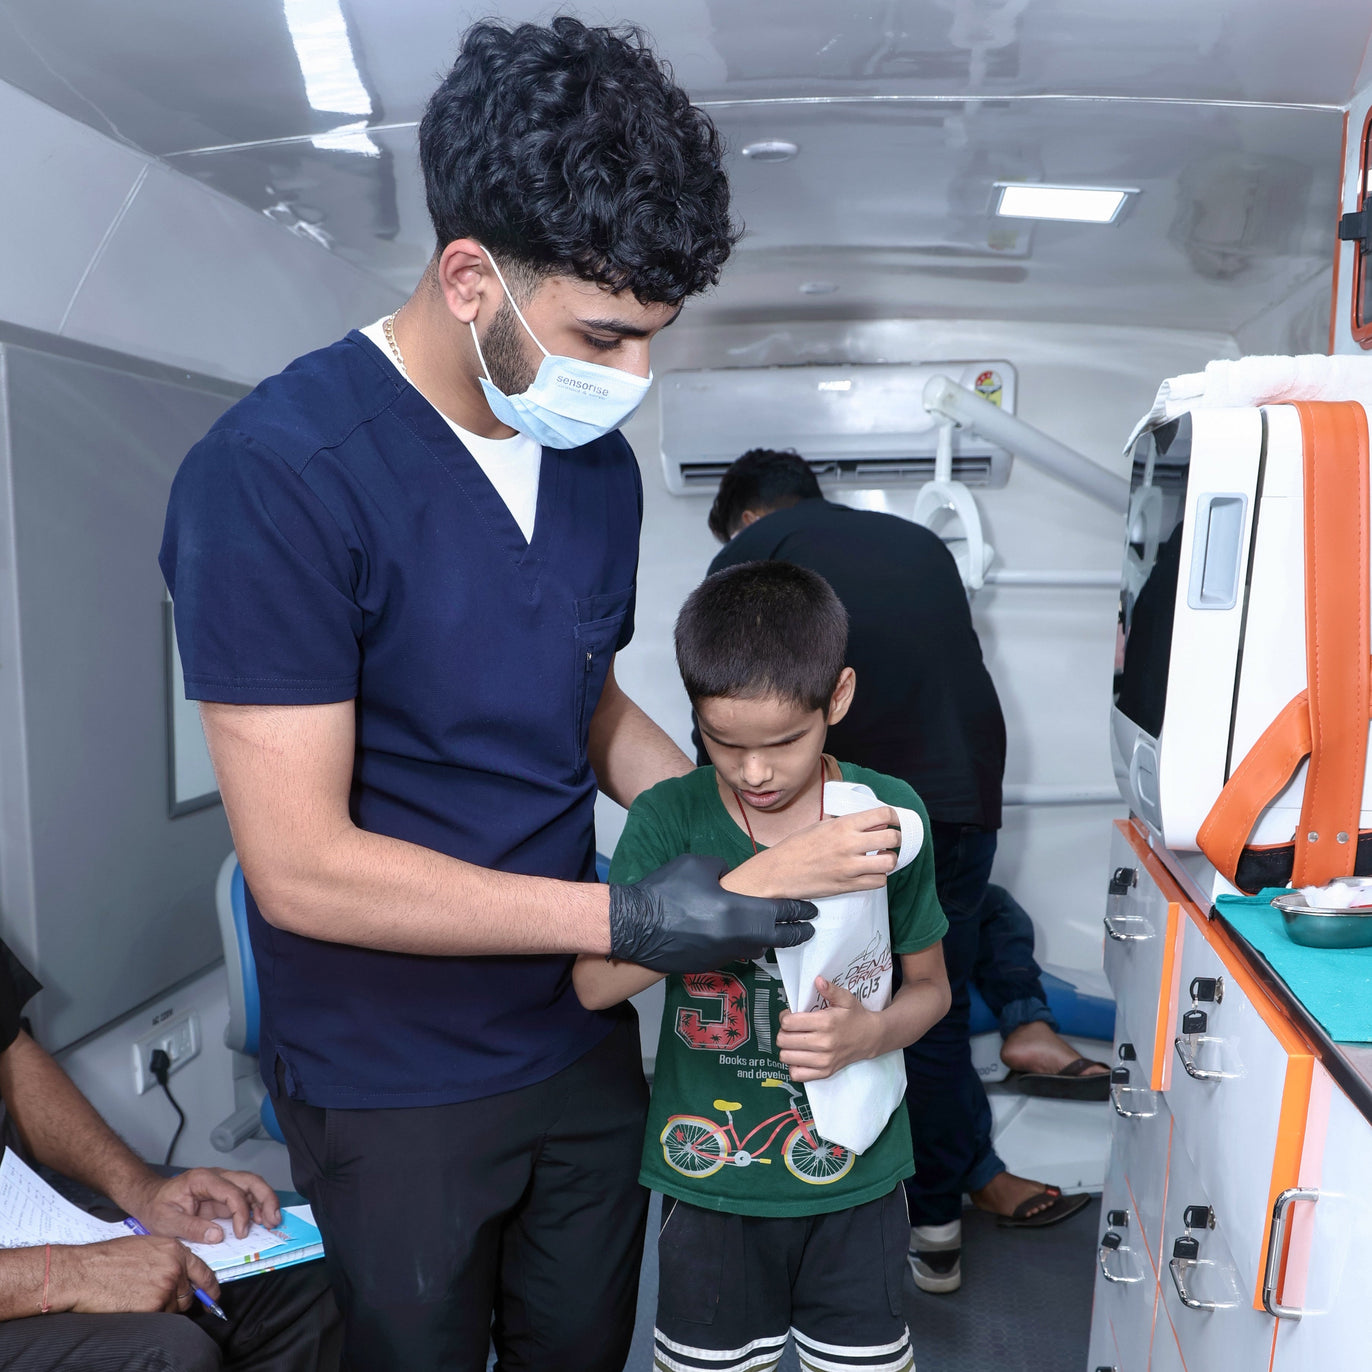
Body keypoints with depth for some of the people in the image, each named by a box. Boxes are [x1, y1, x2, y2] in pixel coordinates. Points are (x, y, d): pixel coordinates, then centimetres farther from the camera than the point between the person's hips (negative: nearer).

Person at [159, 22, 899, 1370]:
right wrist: (625, 917, -23)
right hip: (391, 1091, -5)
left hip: (582, 1043, 6)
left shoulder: (600, 464, -1)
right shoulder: (275, 474, -23)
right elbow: (301, 868, -24)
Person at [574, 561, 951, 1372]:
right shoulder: (669, 820, -13)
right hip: (710, 1180, 0)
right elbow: (594, 984, -22)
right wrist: (730, 898, -33)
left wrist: (872, 1033, -20)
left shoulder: (889, 815, -10)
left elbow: (930, 985, 1)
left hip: (855, 1178, 1)